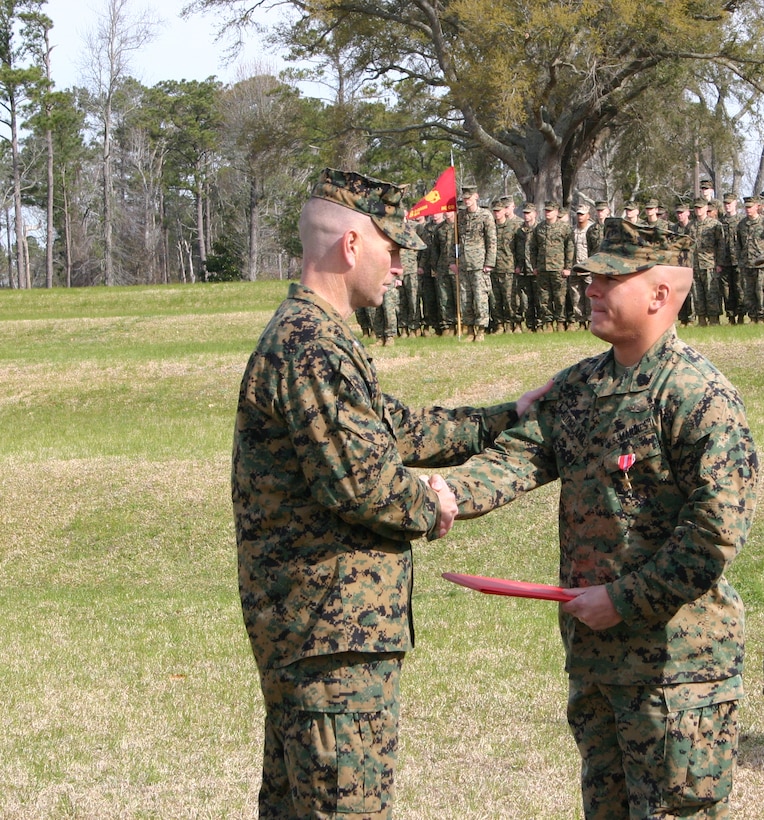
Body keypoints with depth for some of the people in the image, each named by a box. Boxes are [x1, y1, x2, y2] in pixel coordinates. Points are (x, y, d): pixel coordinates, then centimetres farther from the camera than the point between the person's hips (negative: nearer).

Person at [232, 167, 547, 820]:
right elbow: (362, 481, -24)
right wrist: (430, 508, -5)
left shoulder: (313, 337, 18)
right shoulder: (313, 349, -18)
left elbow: (394, 428, 24)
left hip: (301, 624, 11)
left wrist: (507, 418, 24)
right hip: (334, 633, -11)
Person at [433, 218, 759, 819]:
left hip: (674, 654, -8)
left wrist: (624, 599, -17)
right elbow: (522, 455, -1)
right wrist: (448, 495, -20)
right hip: (592, 649, 8)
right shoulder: (577, 387, 10)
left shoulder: (700, 395, -15)